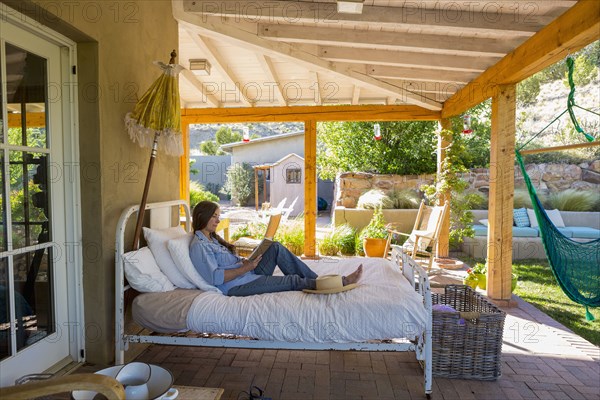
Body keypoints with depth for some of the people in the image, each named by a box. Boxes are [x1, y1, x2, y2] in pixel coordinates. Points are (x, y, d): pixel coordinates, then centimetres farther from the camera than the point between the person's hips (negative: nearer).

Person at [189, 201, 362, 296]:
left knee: (276, 247, -8)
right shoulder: (199, 246, -14)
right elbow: (215, 277, -23)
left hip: (249, 274, 9)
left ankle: (316, 280, -8)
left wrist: (244, 262, 0)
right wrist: (245, 268, -21)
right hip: (236, 287, -9)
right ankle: (341, 282, -6)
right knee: (294, 281, -15)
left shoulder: (212, 238, 17)